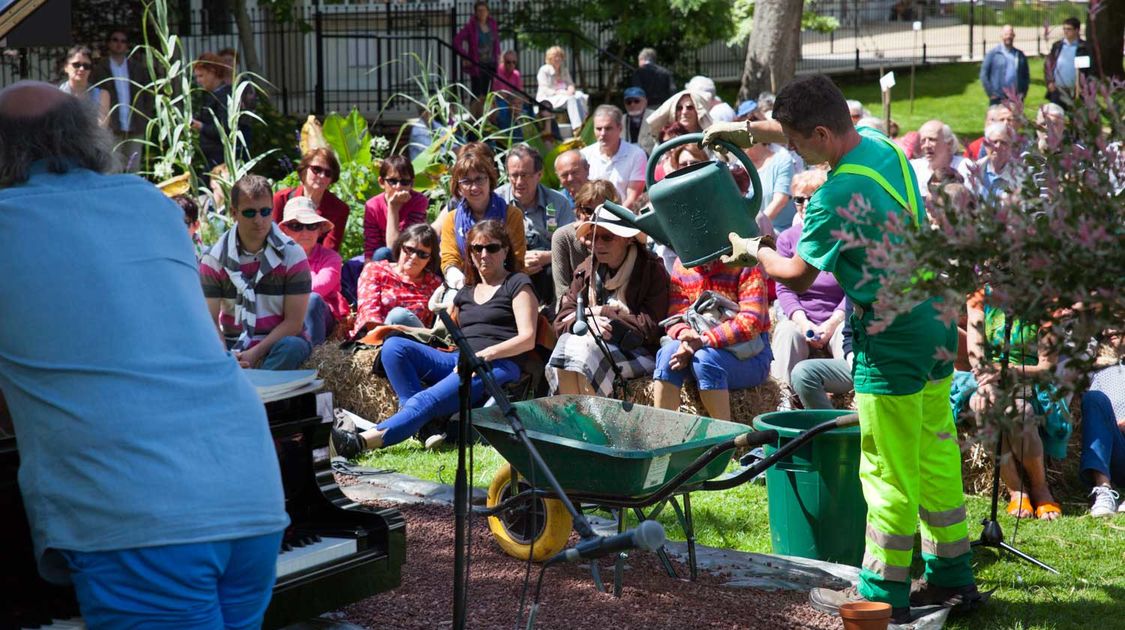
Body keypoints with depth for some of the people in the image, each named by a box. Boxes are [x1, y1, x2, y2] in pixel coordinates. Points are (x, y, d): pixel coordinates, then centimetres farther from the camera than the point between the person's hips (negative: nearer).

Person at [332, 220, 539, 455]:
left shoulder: (517, 284, 9)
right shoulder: (465, 292, 28)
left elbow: (527, 339, -2)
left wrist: (485, 354, -16)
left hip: (498, 366, -7)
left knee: (427, 400, -31)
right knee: (394, 346, -17)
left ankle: (364, 441, -49)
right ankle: (427, 423, -33)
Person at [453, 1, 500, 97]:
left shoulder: (492, 24, 4)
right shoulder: (471, 26, -11)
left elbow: (496, 39, 21)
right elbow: (457, 41, -12)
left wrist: (497, 53, 11)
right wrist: (465, 57, -15)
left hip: (490, 64, 5)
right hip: (476, 64, -5)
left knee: (485, 93, 10)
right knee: (477, 94, -6)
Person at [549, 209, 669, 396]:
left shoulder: (652, 270, -2)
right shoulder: (585, 270, 14)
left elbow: (651, 326, -10)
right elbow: (563, 318, 6)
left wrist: (602, 313, -11)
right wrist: (584, 323, -18)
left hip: (637, 352, -4)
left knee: (584, 353, -31)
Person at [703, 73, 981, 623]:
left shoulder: (837, 196, -24)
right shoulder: (880, 144, 2)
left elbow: (798, 275, -10)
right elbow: (800, 131, 23)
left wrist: (753, 251, 6)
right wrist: (746, 130, 20)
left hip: (891, 335, -9)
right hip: (935, 319, 9)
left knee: (888, 469, 1)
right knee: (935, 452, 16)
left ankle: (882, 592, 11)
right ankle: (952, 576, 26)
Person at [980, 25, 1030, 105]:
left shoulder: (1020, 55, 13)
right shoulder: (993, 53, 2)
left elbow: (1026, 75, 18)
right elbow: (984, 75, -1)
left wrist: (1023, 92, 5)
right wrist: (991, 93, -7)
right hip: (998, 100, -3)